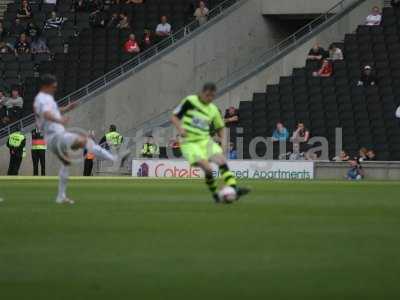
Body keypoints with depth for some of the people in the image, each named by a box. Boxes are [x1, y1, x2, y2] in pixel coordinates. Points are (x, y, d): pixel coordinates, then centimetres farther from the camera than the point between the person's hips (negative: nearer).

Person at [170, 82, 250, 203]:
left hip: (205, 140, 5)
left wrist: (221, 139, 5)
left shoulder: (213, 110, 9)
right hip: (190, 143, -5)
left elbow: (219, 127, 24)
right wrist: (180, 129, -21)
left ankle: (234, 189, -26)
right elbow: (174, 117, -3)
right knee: (208, 169, -21)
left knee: (222, 160, -18)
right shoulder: (190, 101, -6)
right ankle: (215, 195, -1)